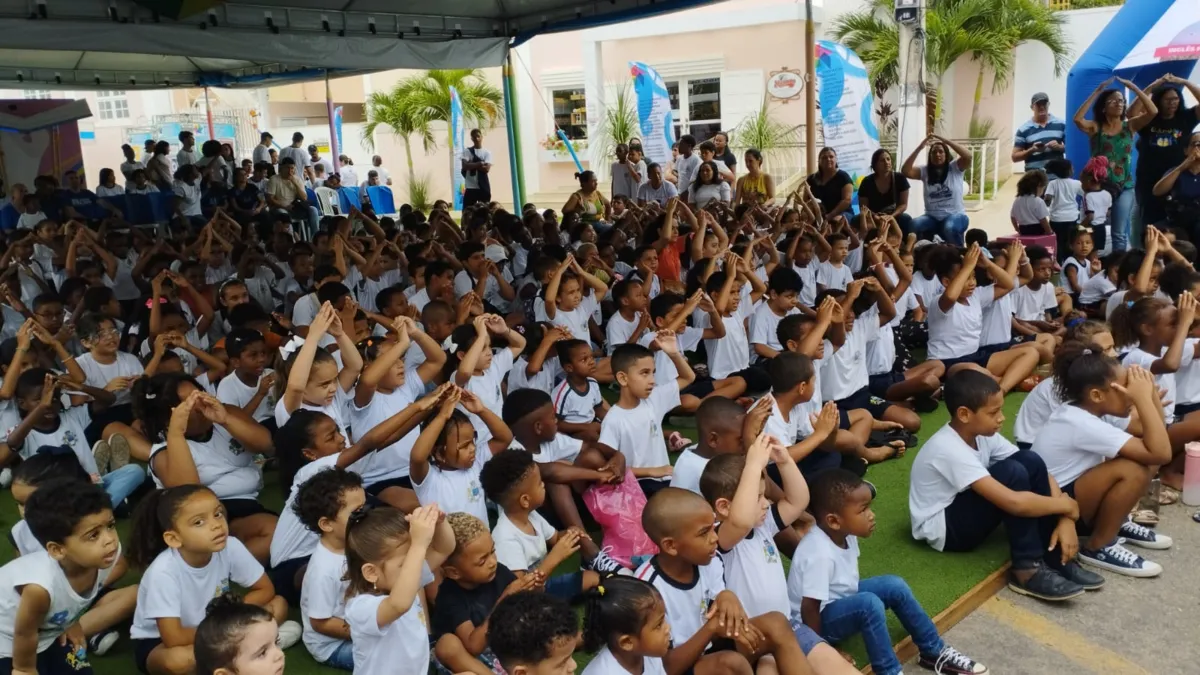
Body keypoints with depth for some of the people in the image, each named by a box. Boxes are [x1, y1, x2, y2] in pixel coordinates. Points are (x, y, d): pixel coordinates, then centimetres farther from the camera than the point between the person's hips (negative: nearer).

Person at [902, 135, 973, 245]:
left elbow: (967, 156, -17)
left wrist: (945, 140, -18)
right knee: (914, 225, -30)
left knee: (950, 228, -38)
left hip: (955, 215, -2)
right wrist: (920, 147, -12)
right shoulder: (925, 171, 7)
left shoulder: (955, 168, 2)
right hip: (932, 217, 2)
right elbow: (906, 171, -7)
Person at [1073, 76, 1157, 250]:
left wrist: (1132, 86, -10)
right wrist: (1098, 91, -20)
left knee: (1120, 234, 0)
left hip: (1124, 187, 1)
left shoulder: (1130, 126, 4)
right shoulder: (1095, 127, -2)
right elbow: (1077, 119, -22)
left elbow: (1153, 111, -11)